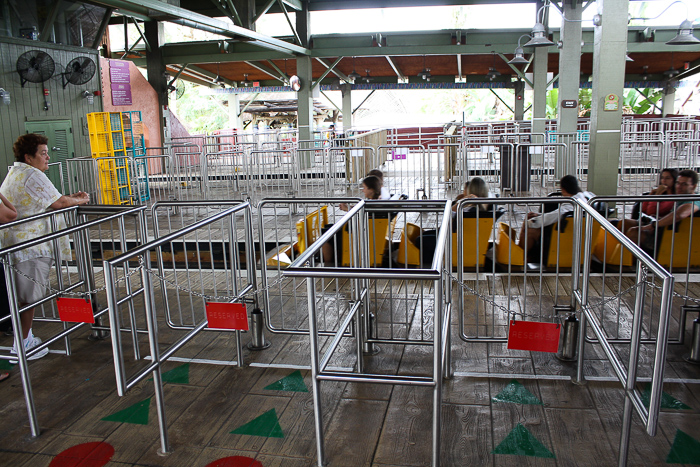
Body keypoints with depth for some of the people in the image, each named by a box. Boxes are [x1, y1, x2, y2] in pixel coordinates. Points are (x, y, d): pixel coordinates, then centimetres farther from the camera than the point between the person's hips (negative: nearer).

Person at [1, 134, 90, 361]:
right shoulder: (33, 175, -15)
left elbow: (46, 201, 21)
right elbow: (58, 203, -14)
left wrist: (71, 197, 13)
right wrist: (80, 200, 3)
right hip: (29, 246, -10)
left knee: (24, 295, 17)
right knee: (29, 296, -1)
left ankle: (26, 338, 28)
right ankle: (22, 344, 7)